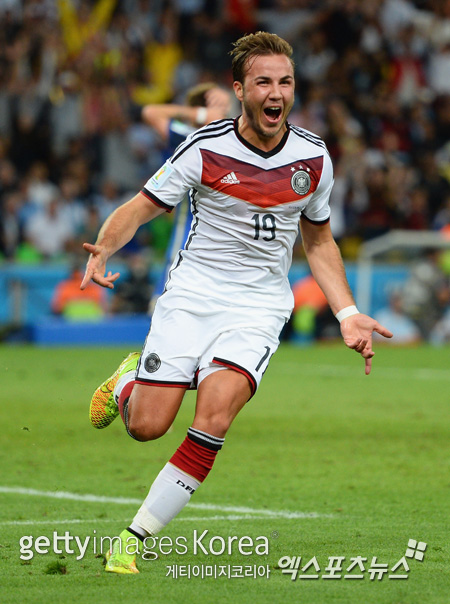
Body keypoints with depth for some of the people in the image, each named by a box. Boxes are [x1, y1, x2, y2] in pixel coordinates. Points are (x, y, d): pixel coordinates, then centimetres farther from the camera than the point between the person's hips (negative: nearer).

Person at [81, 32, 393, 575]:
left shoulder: (313, 158, 1)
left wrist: (347, 315, 7)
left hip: (259, 306, 1)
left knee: (214, 416, -23)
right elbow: (140, 208, -3)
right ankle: (127, 379, 32)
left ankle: (133, 540, -14)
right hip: (192, 294, -1)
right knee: (147, 426, -8)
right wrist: (102, 250, -24)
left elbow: (318, 242, 16)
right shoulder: (205, 148, -9)